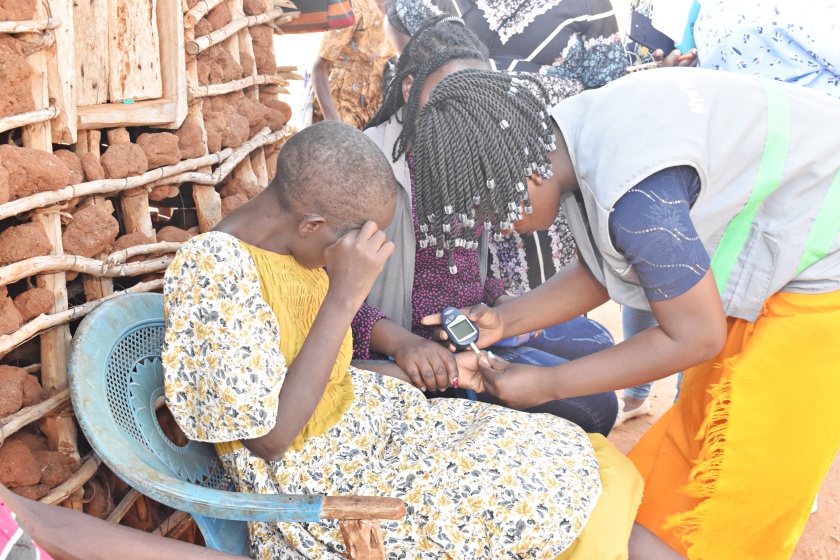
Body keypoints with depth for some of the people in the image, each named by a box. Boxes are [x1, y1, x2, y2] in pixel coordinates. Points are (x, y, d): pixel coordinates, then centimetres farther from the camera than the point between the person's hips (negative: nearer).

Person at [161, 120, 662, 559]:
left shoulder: (289, 242, -2)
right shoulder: (213, 272, -26)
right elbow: (268, 437, -26)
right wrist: (344, 298, -29)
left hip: (362, 416, 7)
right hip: (308, 486, -7)